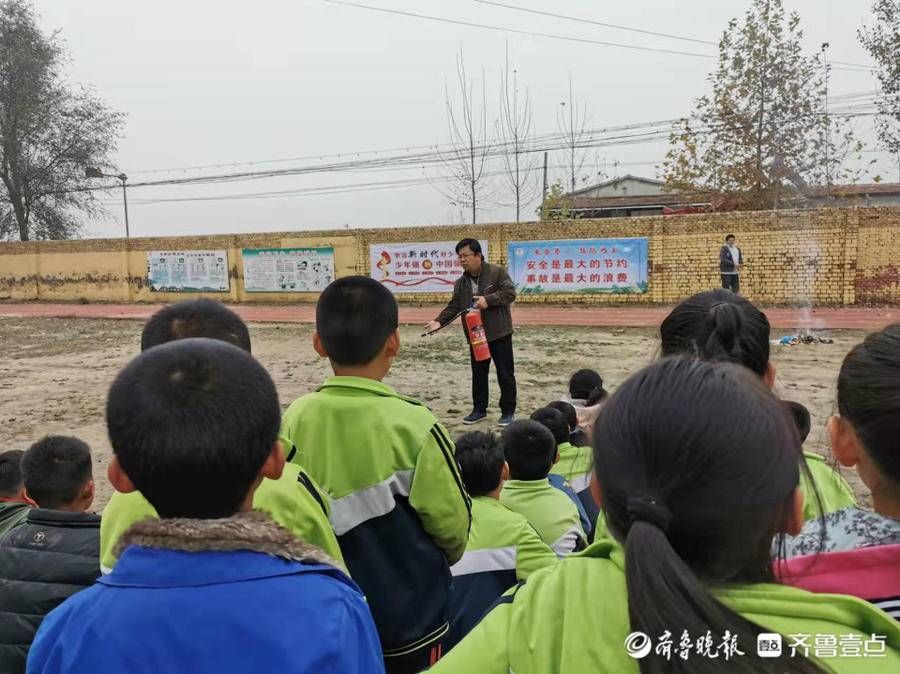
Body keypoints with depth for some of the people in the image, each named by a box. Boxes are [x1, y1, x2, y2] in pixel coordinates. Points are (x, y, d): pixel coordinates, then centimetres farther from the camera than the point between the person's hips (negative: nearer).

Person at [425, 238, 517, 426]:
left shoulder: (497, 272, -9)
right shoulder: (460, 283, 7)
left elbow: (510, 293, -14)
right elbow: (453, 306, 4)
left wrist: (488, 300, -24)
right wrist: (439, 321, -12)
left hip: (499, 333, -5)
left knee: (505, 374, 3)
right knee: (478, 375, 14)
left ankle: (508, 411, 15)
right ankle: (479, 410, 26)